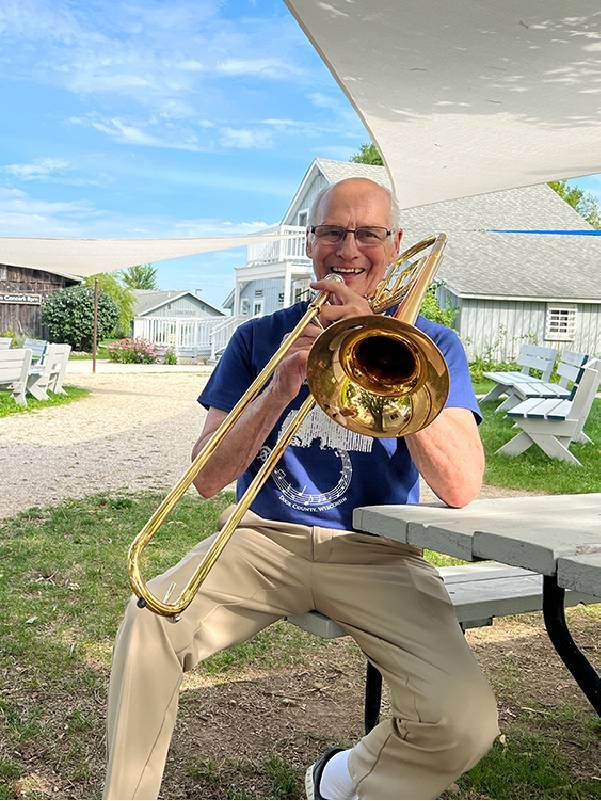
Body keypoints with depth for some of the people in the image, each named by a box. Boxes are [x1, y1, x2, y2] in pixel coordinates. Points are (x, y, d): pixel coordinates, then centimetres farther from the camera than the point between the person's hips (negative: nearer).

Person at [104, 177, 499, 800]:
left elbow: (460, 488, -13)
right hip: (265, 539, 1)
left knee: (467, 723, -22)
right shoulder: (260, 339, 6)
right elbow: (206, 479, -1)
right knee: (150, 618, -27)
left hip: (374, 554, 0)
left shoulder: (430, 344, 2)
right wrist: (281, 389, -18)